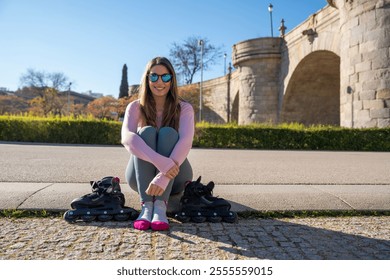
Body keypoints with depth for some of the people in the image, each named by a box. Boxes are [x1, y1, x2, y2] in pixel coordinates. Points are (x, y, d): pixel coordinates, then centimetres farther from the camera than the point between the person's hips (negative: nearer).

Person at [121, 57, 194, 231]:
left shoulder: (184, 108, -6)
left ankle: (160, 206, -39)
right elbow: (127, 137, -25)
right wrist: (160, 162, -42)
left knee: (168, 133, -26)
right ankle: (146, 205, -37)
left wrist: (164, 177, -42)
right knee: (147, 132, -25)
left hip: (174, 177, 0)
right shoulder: (136, 107, -4)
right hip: (141, 176, 1)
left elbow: (186, 142, -25)